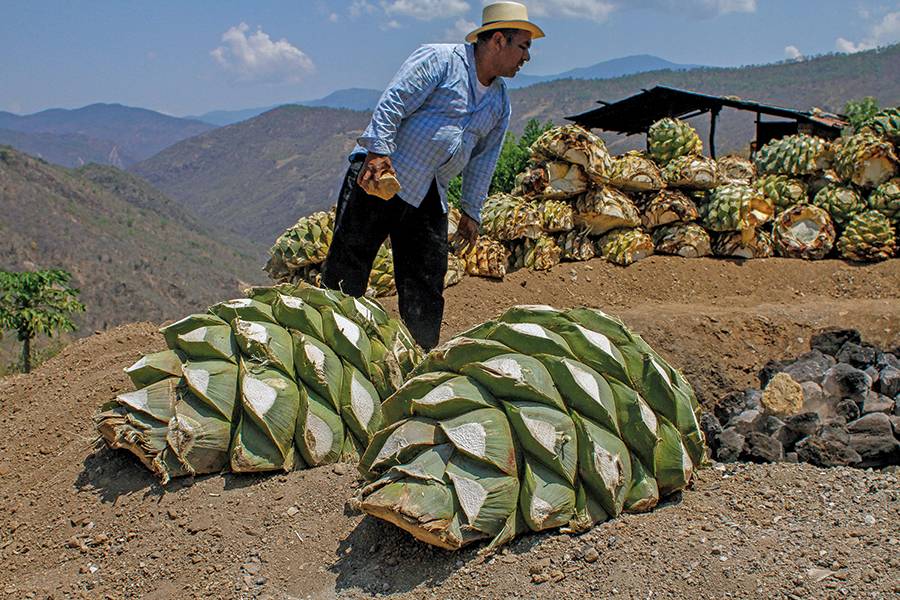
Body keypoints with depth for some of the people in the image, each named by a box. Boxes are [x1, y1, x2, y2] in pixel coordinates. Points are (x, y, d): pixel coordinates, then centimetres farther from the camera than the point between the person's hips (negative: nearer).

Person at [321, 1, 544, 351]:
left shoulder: (500, 103, 16)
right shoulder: (438, 60, -6)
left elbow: (483, 159, 21)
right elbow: (392, 103, -13)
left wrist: (471, 211, 20)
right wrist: (379, 152, -22)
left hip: (428, 198, 7)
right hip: (379, 177, -7)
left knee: (425, 286, 4)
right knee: (349, 264, -6)